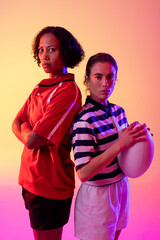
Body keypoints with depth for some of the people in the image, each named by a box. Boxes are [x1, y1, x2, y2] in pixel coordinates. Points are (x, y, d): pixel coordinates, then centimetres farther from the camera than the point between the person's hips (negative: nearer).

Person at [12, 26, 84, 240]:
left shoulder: (68, 91, -21)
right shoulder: (41, 88, 9)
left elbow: (32, 141, -24)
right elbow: (16, 124, 8)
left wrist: (26, 130, -3)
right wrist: (29, 134, -12)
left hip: (50, 183, -8)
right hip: (31, 178, 8)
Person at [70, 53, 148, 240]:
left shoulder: (118, 111, 1)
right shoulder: (84, 120, -23)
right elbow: (83, 173, -28)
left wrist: (139, 136, -7)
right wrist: (120, 144, -30)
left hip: (121, 187, 8)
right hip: (97, 195, -7)